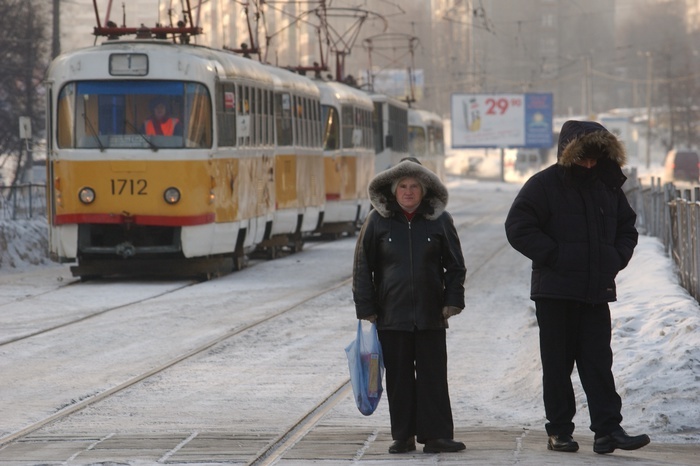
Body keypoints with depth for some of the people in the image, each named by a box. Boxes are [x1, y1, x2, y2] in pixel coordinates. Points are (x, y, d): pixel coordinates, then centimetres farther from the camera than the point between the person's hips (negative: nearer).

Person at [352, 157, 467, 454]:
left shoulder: (439, 220, 4)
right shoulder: (378, 221, 2)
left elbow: (455, 266, 10)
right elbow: (363, 267, 5)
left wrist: (452, 301, -1)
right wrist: (366, 308, 1)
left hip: (430, 316, 0)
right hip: (391, 315, 0)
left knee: (433, 376, 0)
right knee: (398, 377, 4)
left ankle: (436, 435, 3)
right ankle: (403, 437, 11)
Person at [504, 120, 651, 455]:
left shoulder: (608, 186, 10)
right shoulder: (544, 185, -6)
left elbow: (627, 227, 22)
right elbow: (518, 228, -11)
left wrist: (618, 258, 5)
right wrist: (554, 255, -15)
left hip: (597, 290, 4)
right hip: (555, 291, -4)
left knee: (598, 363, 1)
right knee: (558, 364, 3)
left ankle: (608, 429, -2)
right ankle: (559, 431, 9)